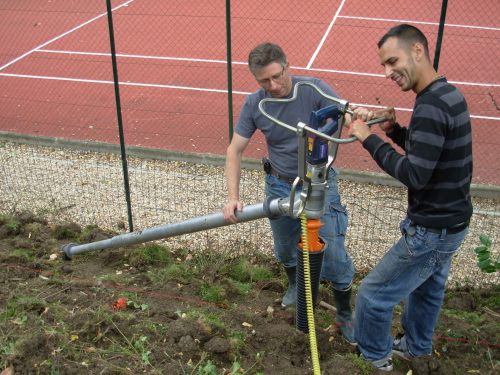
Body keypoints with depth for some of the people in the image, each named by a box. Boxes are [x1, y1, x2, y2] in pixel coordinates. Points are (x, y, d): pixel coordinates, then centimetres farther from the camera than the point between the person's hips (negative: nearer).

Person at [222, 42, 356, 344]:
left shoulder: (313, 89, -19)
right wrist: (233, 197, -18)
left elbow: (349, 117, -23)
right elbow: (235, 151, -8)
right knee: (285, 250, 23)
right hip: (280, 186, 3)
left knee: (334, 256, 0)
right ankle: (296, 285, 56)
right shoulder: (254, 104, -11)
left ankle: (345, 314, 24)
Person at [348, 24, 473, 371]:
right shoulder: (449, 93, 4)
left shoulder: (430, 107, -27)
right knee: (428, 287, 28)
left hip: (433, 231, -10)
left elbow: (414, 174, -30)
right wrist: (396, 131, -2)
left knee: (373, 294, 5)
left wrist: (369, 138, -23)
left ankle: (374, 358, 28)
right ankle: (415, 346, 50)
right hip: (453, 220, 10)